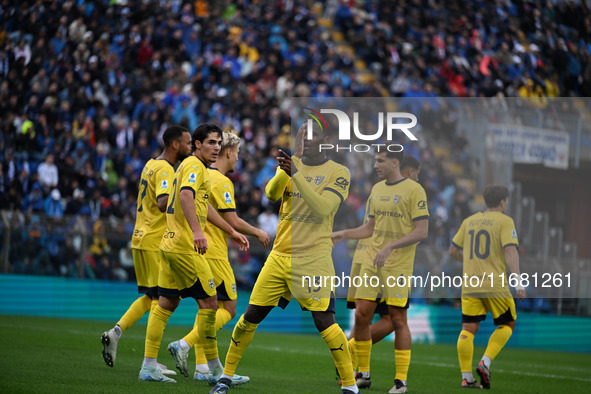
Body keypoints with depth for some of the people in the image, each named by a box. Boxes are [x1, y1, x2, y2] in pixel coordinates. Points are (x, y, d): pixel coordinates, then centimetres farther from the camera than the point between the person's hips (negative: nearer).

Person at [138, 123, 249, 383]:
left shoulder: (191, 166, 22)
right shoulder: (194, 166, -10)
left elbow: (202, 204, 33)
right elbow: (186, 196, -28)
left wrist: (231, 232, 37)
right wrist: (196, 231, -40)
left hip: (169, 245, 10)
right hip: (185, 247, -10)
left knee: (166, 303, 8)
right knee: (208, 301, -3)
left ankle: (148, 367, 6)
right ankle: (215, 370, 2)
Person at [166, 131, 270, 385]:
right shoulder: (221, 181, -13)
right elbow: (233, 221, -16)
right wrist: (258, 233, 0)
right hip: (213, 254, -9)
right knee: (228, 309, -3)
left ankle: (202, 367, 7)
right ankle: (184, 344, -16)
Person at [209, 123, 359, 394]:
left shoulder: (338, 173, -3)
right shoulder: (291, 164, 9)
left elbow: (321, 209, -18)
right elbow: (272, 193, -9)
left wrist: (296, 173, -26)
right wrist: (295, 157, -22)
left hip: (313, 259, -4)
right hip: (280, 256, 4)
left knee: (323, 321, -13)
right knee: (252, 315, 4)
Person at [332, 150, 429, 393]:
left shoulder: (413, 190, -8)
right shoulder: (377, 189, 14)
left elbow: (421, 232, -13)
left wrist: (390, 246, -20)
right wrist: (343, 234, 10)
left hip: (398, 264, -6)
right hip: (371, 263, 6)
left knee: (398, 319, -4)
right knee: (361, 315, 2)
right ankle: (363, 374, 15)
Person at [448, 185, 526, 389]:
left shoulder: (469, 221, 14)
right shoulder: (504, 221, -2)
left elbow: (453, 251, 19)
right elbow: (510, 251, -14)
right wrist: (518, 282, -19)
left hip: (469, 285, 4)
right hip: (495, 285, -4)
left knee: (468, 330, 3)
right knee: (507, 324, 12)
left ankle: (466, 377, -4)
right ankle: (486, 362, -6)